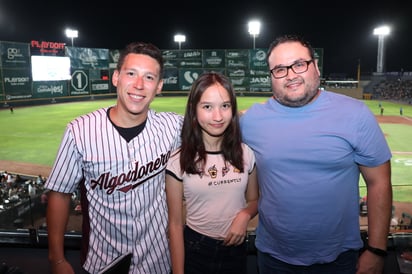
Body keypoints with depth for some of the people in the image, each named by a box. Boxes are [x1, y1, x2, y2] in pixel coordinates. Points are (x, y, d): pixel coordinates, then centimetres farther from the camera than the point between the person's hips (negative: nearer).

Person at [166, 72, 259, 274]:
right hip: (195, 250, -2)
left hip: (236, 248, 3)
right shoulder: (178, 162, -14)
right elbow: (175, 225, -9)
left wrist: (245, 215, -13)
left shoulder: (246, 154, -5)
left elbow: (253, 200, 8)